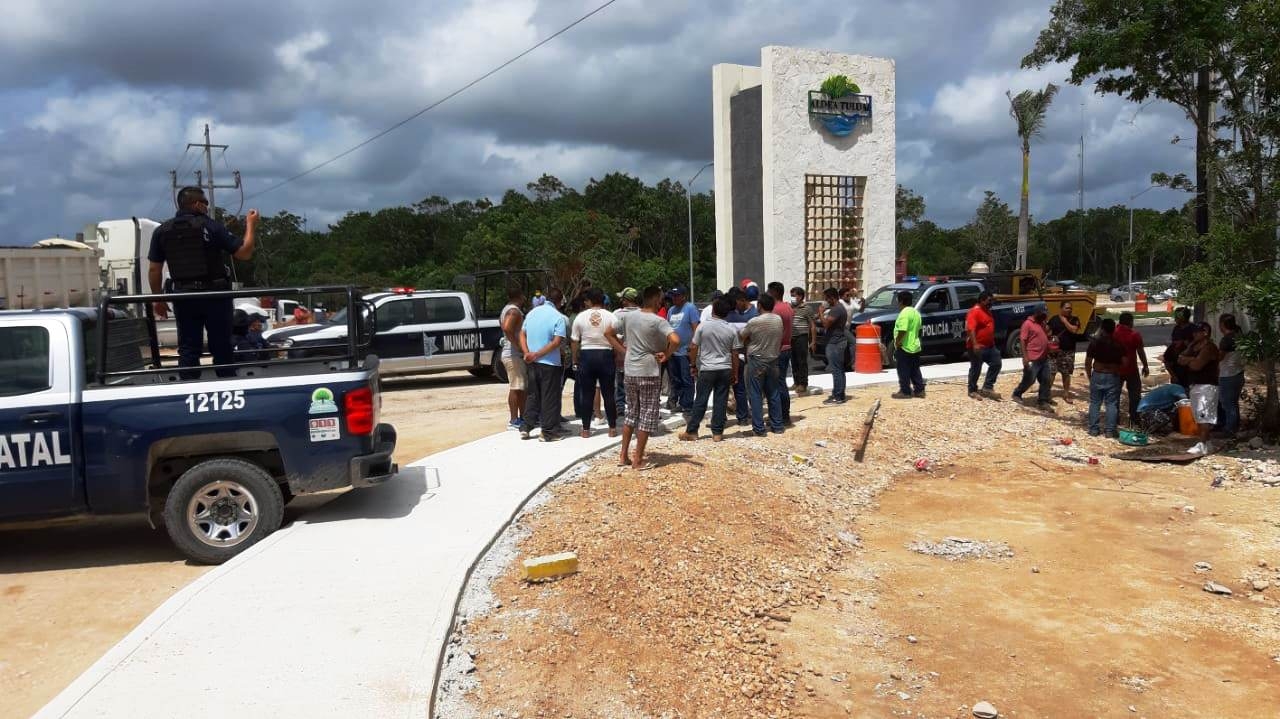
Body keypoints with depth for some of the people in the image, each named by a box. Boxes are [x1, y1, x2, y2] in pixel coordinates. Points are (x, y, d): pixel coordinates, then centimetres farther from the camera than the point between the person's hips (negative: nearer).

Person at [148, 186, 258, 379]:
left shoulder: (162, 231, 3)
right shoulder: (211, 226, -9)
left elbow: (154, 269, 3)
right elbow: (244, 253, -10)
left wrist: (158, 299, 13)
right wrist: (250, 226, 3)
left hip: (184, 297, 3)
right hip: (214, 295, -3)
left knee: (188, 349, 10)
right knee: (222, 348, 7)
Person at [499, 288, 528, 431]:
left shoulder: (506, 309, 17)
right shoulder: (514, 311, -15)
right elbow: (507, 328, -32)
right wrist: (519, 345, -25)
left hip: (511, 353, 10)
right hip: (514, 355, -10)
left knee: (522, 387, 15)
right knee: (516, 388, -6)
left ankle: (522, 419, 22)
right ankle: (514, 421, -2)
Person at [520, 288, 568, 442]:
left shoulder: (532, 312, 8)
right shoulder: (558, 317, -11)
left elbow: (522, 334, 9)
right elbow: (557, 342, -19)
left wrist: (527, 353, -2)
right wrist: (537, 354, -16)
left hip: (533, 363, 6)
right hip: (550, 363, -6)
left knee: (533, 395, 17)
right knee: (550, 398, 3)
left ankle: (526, 428, 17)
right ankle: (548, 432, 7)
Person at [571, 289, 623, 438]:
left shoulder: (580, 317, 1)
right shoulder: (610, 316, -2)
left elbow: (575, 342, 3)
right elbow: (615, 339, -5)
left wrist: (575, 361, 12)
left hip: (586, 355, 0)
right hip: (606, 355, 0)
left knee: (586, 394, 6)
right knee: (608, 394, 7)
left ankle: (586, 429, 10)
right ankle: (612, 428, 12)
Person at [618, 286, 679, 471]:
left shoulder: (631, 317, 5)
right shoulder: (658, 321, -14)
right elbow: (675, 340, -27)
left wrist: (623, 350, 11)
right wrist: (665, 356, -11)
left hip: (630, 372, 6)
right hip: (648, 373, -6)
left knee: (631, 413, 17)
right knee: (647, 416, 3)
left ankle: (624, 456, 19)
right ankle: (638, 460, 5)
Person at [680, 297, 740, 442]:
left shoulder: (703, 326, -7)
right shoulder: (732, 329, -2)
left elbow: (694, 348, -5)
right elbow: (734, 354, 2)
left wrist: (693, 365, 8)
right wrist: (735, 373, 10)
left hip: (706, 369, -1)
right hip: (725, 370, 1)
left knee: (700, 401, 5)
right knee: (721, 401, 6)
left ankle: (691, 431, 10)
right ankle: (717, 433, 8)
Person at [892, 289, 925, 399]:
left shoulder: (905, 313, -18)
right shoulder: (916, 312, 12)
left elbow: (902, 331, -26)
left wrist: (897, 343, -15)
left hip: (905, 347, -9)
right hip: (915, 347, 9)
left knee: (904, 372, -1)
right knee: (915, 370, 14)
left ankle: (905, 391, 3)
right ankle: (919, 390, 17)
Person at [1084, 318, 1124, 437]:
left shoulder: (1095, 342, -6)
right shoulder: (1118, 344, -5)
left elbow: (1087, 362, -4)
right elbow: (1124, 362, -7)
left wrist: (1089, 376, 8)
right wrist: (1121, 376, 10)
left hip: (1097, 375, 0)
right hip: (1113, 377, 0)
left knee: (1094, 403, 8)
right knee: (1112, 404, 5)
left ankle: (1093, 429, 10)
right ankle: (1110, 430, 6)